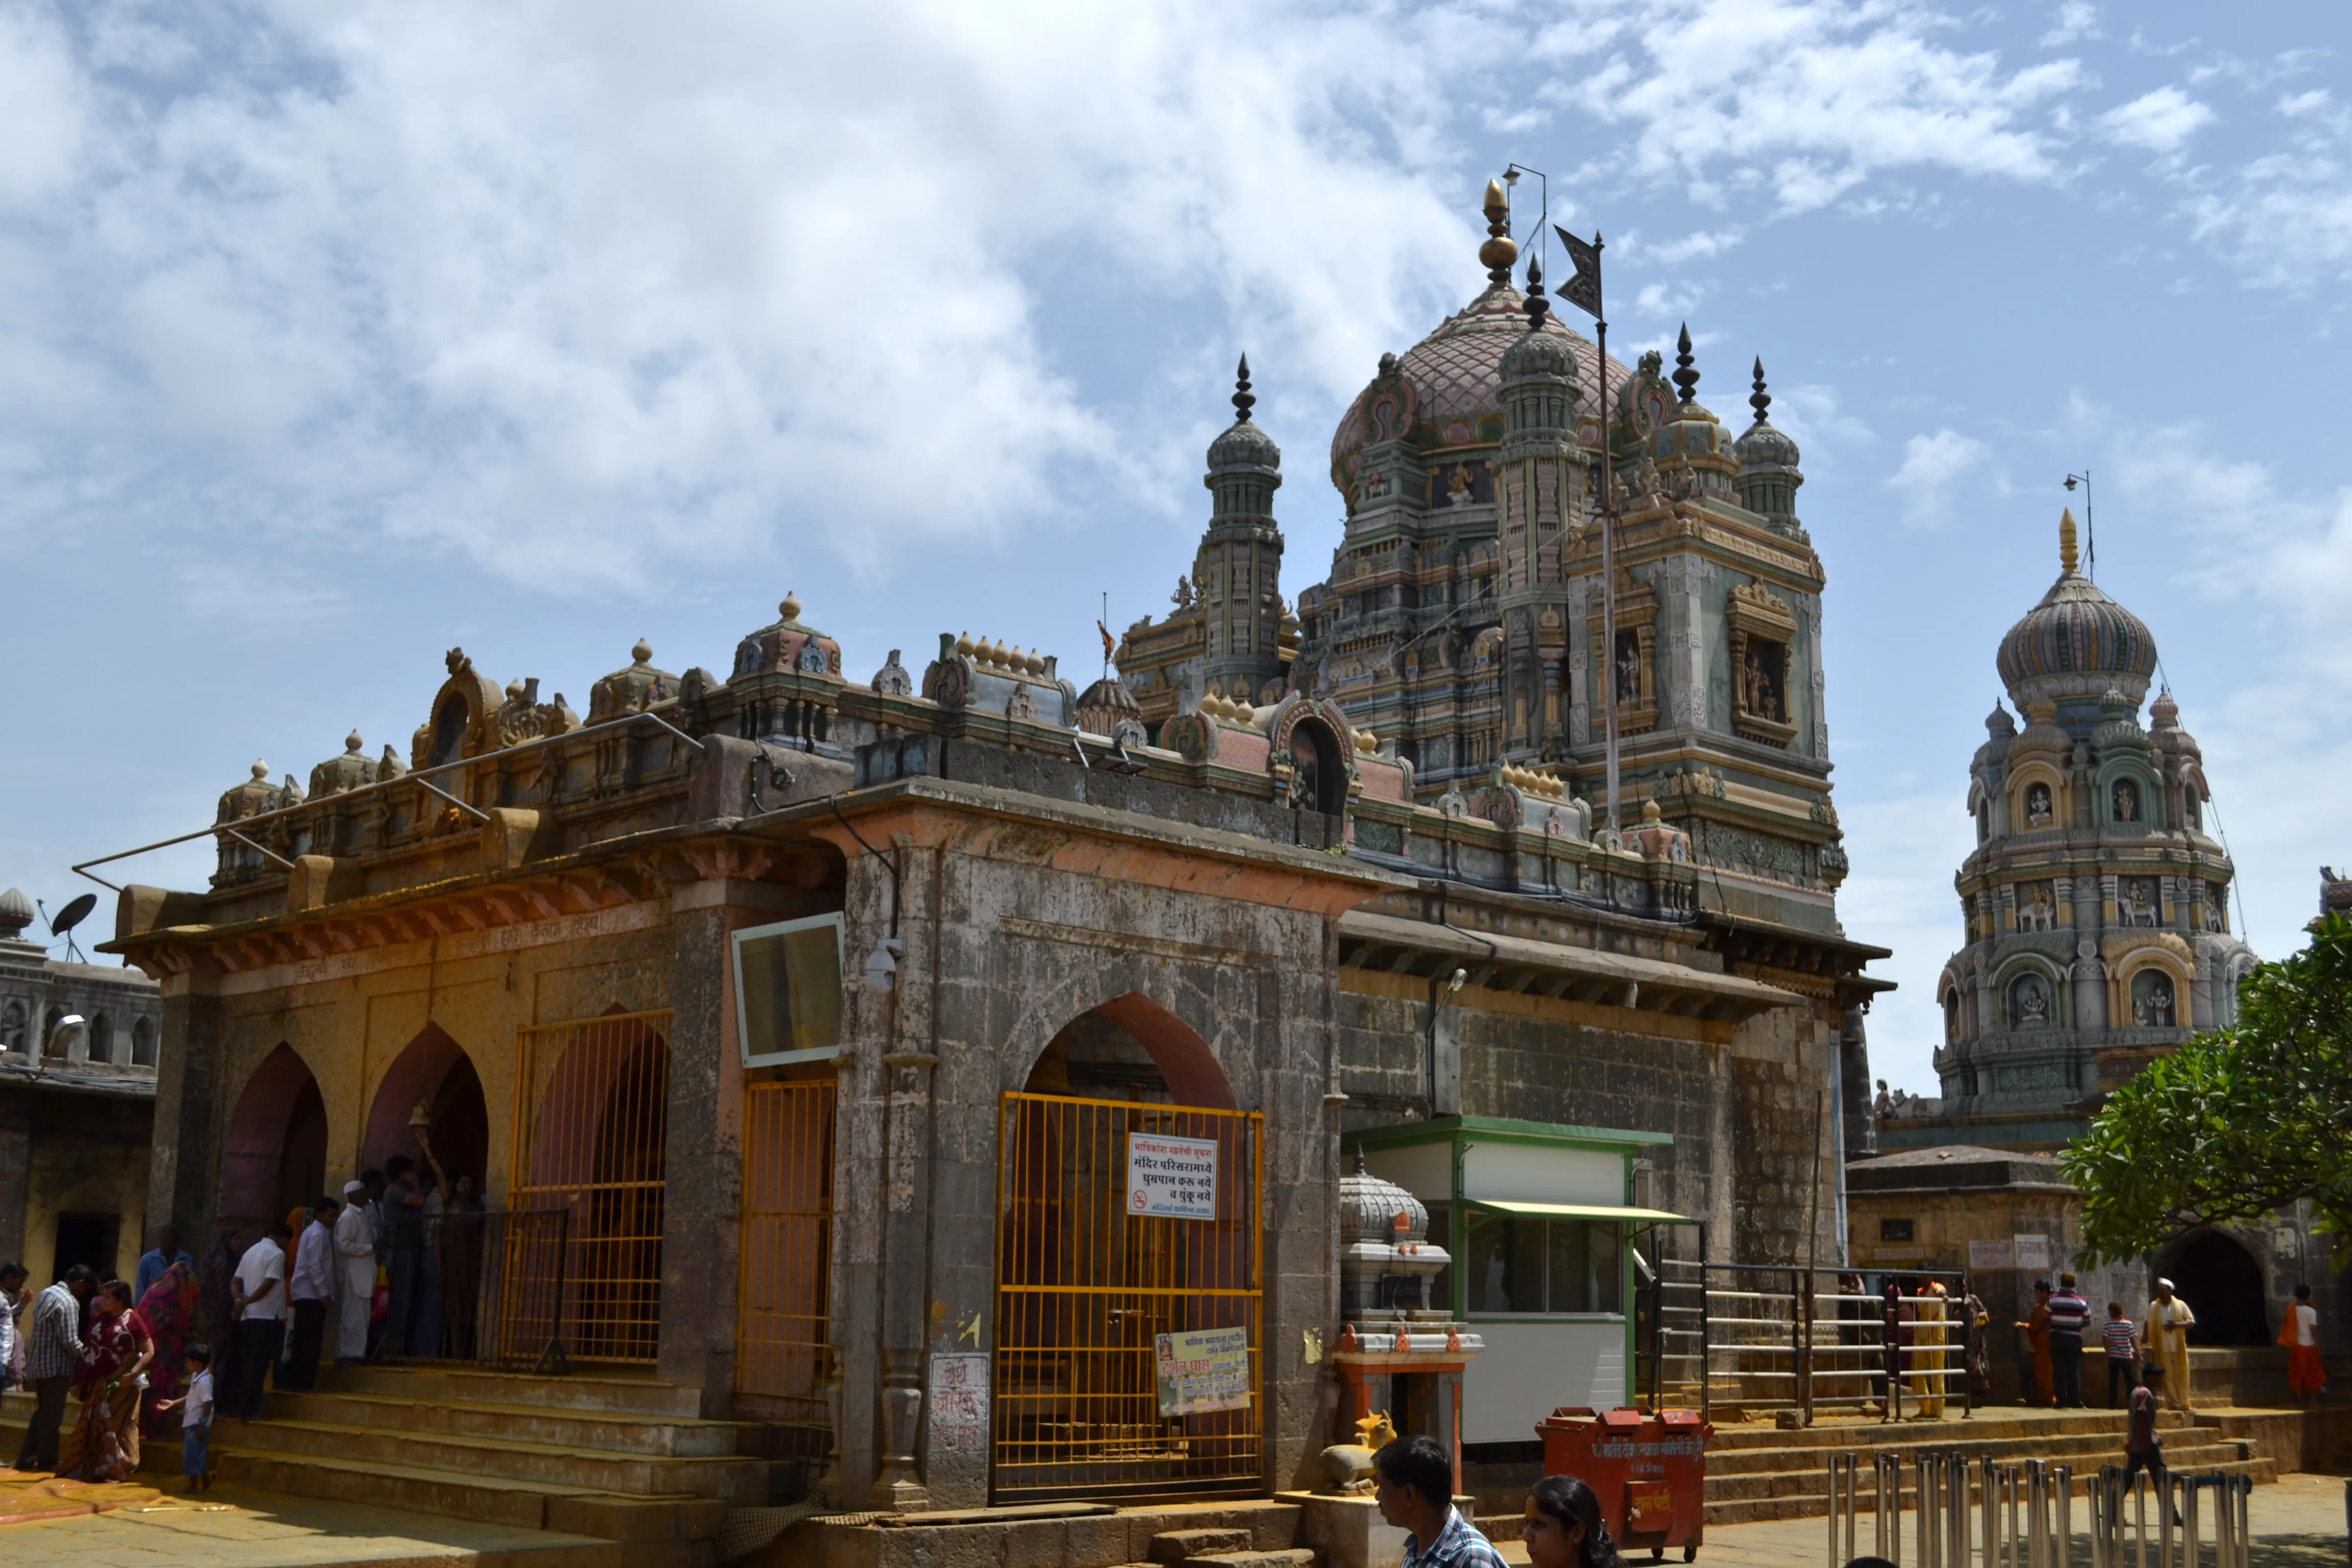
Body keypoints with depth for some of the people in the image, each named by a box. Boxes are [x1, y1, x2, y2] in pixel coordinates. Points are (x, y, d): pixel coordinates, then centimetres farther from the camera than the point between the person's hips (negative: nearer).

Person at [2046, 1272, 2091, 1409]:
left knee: (2058, 1371, 3)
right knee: (2074, 1371, 5)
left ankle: (2061, 1402, 0)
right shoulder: (2082, 1301, -1)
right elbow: (2087, 1322, 3)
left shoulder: (2052, 1299, -3)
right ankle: (2075, 1402, 4)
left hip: (2056, 1337, 0)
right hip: (2074, 1338, 0)